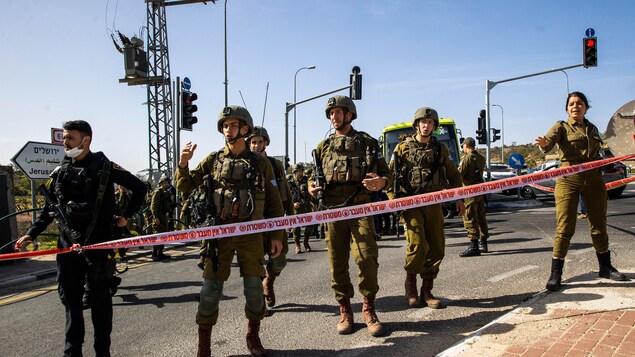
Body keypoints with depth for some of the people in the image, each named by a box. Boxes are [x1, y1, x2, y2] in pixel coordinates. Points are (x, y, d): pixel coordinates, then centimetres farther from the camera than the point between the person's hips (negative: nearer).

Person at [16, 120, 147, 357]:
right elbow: (49, 206, 15)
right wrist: (32, 233, 7)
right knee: (70, 298, 10)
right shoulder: (62, 170, 8)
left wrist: (126, 216, 0)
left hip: (98, 244, -4)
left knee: (100, 299, 5)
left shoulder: (104, 167, -5)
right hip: (67, 244, 5)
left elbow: (139, 188, 1)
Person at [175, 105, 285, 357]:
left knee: (254, 287, 4)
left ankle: (253, 336, 26)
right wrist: (183, 164, -14)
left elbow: (274, 202, 6)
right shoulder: (214, 159, 5)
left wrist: (277, 236, 2)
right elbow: (185, 187, 5)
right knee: (211, 288, 0)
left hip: (250, 233, 0)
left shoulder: (260, 163, 4)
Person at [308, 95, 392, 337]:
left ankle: (369, 309, 8)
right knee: (337, 263, 4)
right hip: (333, 211, 2)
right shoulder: (324, 146, 15)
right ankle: (345, 311, 18)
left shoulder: (367, 143, 8)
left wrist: (381, 182, -14)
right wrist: (311, 186, -1)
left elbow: (387, 174, 9)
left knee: (367, 258, -11)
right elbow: (314, 175, 22)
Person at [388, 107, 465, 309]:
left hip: (434, 203, 4)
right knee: (417, 244, -17)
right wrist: (393, 199, -7)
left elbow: (453, 175, 20)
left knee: (436, 247, 1)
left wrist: (459, 198, 11)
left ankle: (427, 291, 13)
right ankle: (410, 282, 9)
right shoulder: (403, 148, 3)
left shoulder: (440, 149, 12)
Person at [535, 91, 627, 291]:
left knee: (599, 224, 13)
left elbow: (596, 155, 23)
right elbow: (550, 139, -19)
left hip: (593, 178, 5)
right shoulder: (561, 127, 2)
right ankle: (555, 274, -4)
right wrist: (544, 143, -41)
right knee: (565, 227, -9)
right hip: (568, 178, -5)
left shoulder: (593, 129, 17)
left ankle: (605, 267, 29)